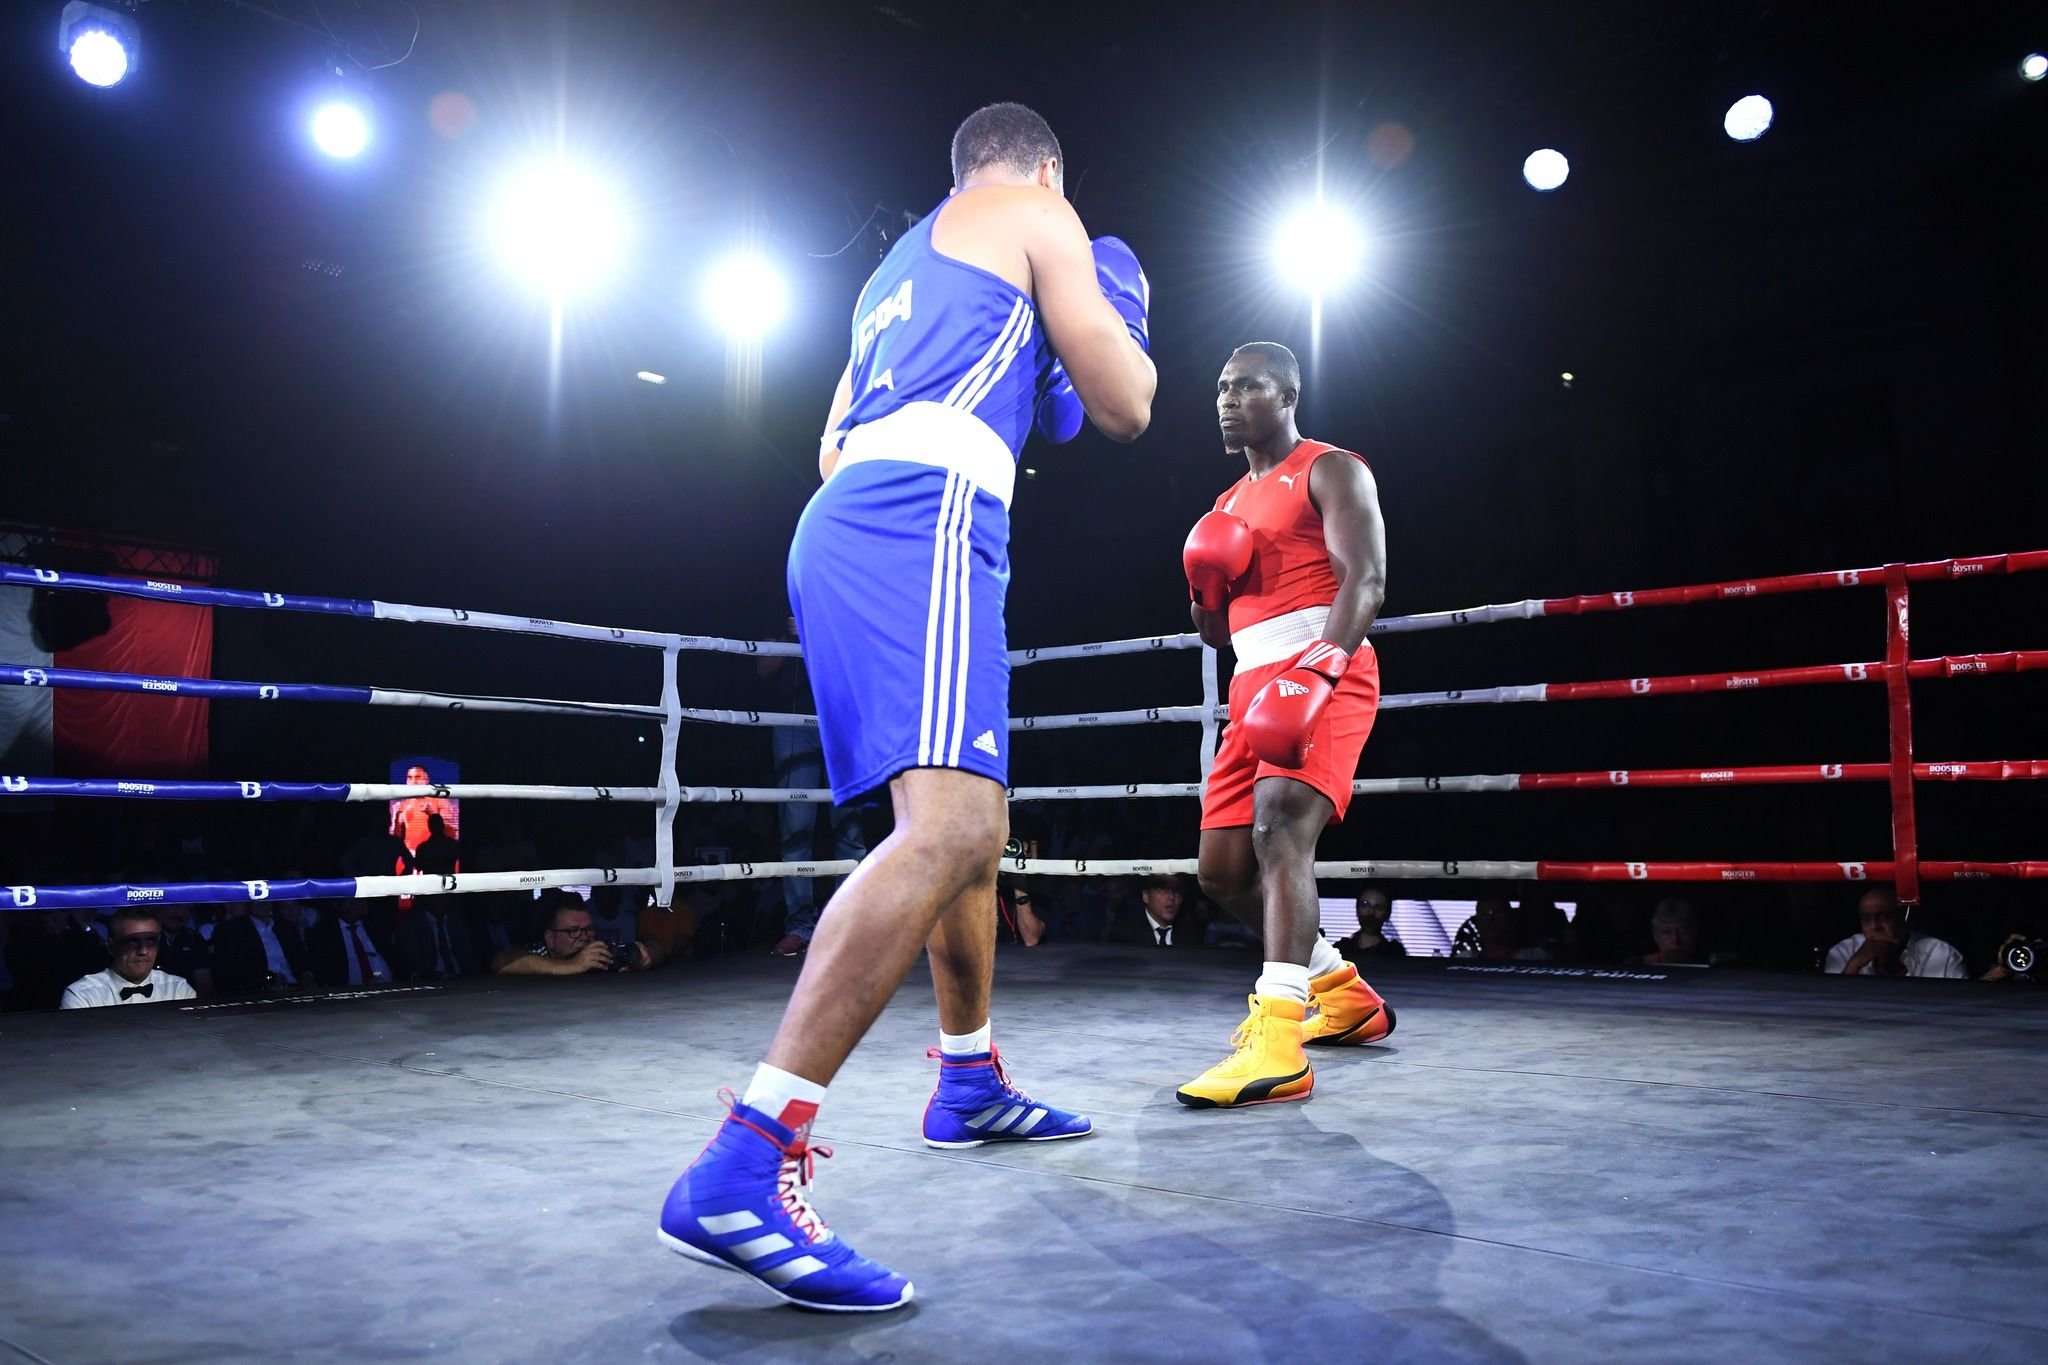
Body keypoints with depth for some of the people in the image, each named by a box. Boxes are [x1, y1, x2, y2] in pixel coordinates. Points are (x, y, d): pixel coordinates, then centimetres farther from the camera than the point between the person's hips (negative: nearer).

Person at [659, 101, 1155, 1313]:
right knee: (949, 828, -24)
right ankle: (744, 1171, -32)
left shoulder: (902, 266, 33)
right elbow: (1123, 406, 8)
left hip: (843, 525, 9)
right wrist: (1120, 317, 31)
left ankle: (972, 1085, 31)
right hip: (920, 525, -9)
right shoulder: (1038, 218, 12)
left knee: (975, 824, 19)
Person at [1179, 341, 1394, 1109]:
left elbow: (1366, 581, -14)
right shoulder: (1228, 505, 24)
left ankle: (1278, 1043, -37)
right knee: (1222, 870, 7)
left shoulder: (1331, 472, 2)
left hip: (1328, 679, -8)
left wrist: (1318, 668, -31)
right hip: (1255, 690, 9)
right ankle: (1341, 990, 26)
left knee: (1280, 827, -30)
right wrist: (1205, 587, 2)